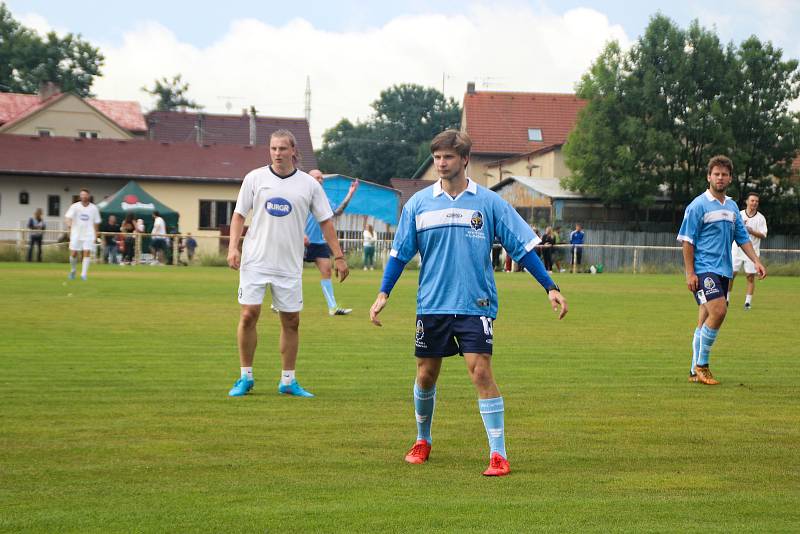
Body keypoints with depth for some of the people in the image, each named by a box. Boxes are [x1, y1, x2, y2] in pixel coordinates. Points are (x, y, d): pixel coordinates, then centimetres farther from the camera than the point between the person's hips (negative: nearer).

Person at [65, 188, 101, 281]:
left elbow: (96, 222, 13)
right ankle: (73, 271, 24)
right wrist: (69, 224, -35)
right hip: (76, 234, 0)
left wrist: (95, 234, 12)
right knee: (73, 254, -1)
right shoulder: (75, 206, -1)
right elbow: (68, 216, -15)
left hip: (89, 235, 0)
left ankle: (84, 274, -10)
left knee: (87, 253, -12)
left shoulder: (94, 208, 4)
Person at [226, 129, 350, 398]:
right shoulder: (255, 178, 2)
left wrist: (339, 257, 3)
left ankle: (288, 381, 15)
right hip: (255, 262, -1)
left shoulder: (309, 184, 3)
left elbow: (325, 221, 8)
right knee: (248, 315, -8)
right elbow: (239, 214, 6)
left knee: (291, 321, 3)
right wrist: (233, 247, -7)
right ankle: (245, 378, 6)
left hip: (289, 265, 1)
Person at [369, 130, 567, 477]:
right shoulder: (418, 204, 4)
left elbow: (523, 246, 1)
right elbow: (400, 252, 10)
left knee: (481, 372, -13)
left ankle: (498, 454, -10)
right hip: (431, 305, 2)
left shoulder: (489, 202, -1)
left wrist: (550, 288, -3)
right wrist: (383, 295, 3)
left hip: (476, 305, -2)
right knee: (426, 375, 9)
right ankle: (422, 441, 32)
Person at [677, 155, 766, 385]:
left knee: (707, 319, 8)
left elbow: (742, 237, 20)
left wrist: (756, 261, 7)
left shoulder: (732, 207, 15)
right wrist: (690, 273, -13)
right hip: (703, 269, -7)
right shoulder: (698, 206, -6)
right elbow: (687, 240, -8)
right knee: (718, 311, -21)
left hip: (723, 270, 7)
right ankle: (701, 365, -10)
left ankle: (696, 371, 15)